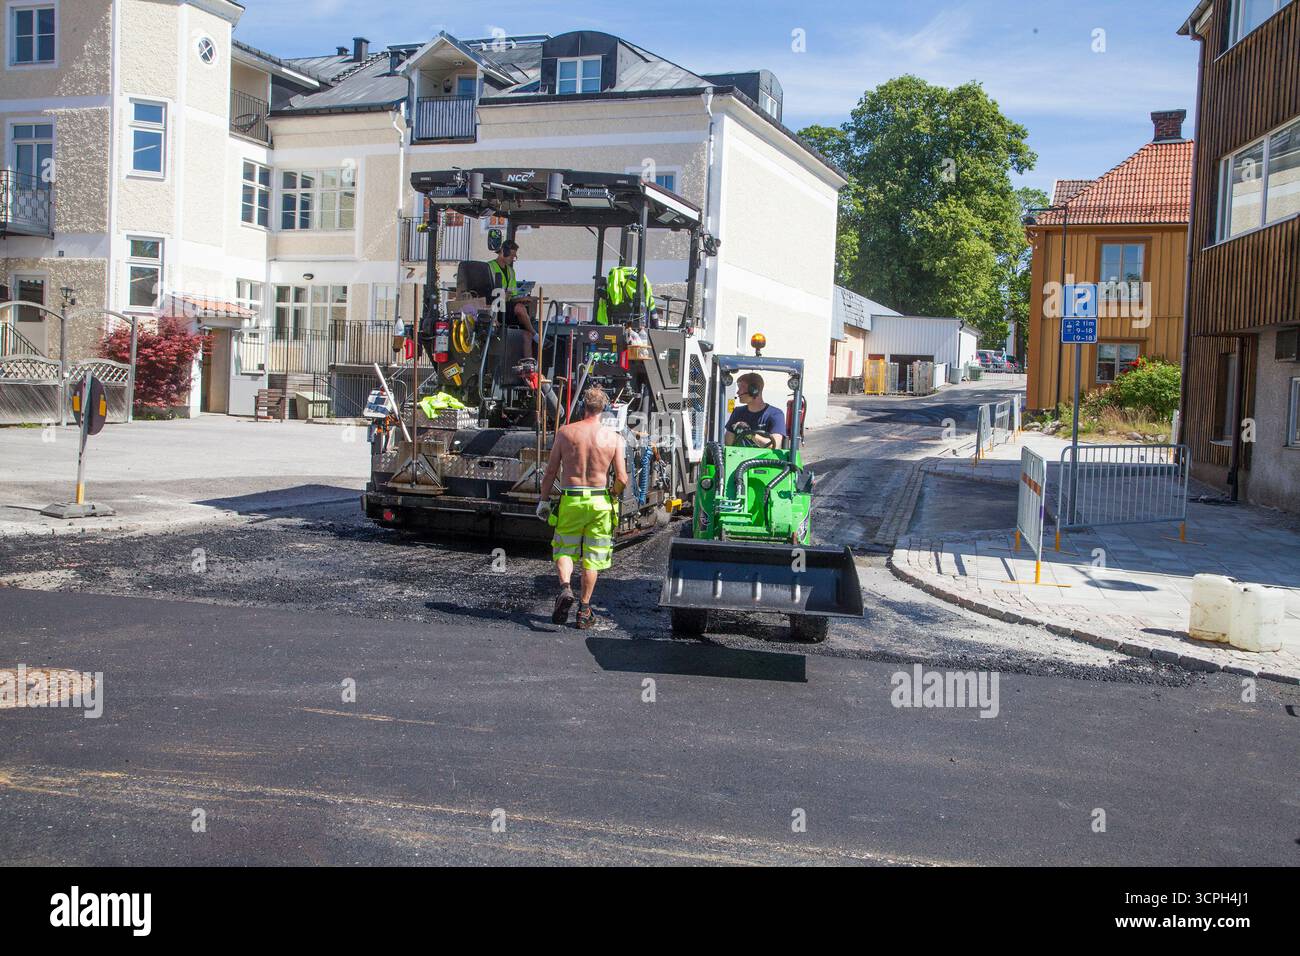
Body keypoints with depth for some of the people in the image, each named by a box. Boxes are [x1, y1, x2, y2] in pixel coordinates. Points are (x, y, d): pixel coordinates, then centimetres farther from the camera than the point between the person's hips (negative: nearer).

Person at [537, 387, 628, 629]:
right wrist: (613, 495, 14)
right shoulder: (614, 437, -3)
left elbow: (551, 471, 0)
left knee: (564, 550, 15)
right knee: (592, 557, 11)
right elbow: (622, 479, -6)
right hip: (599, 502, 1)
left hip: (570, 501, 0)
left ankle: (565, 588, -12)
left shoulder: (565, 432, -3)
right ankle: (584, 610, 15)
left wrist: (544, 499, 11)